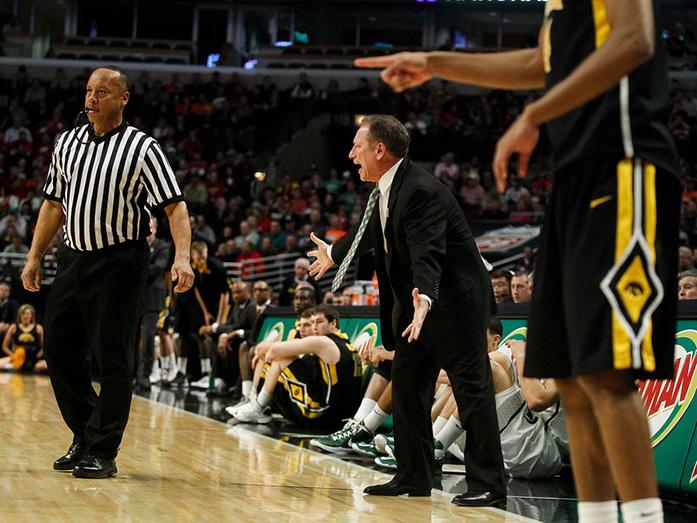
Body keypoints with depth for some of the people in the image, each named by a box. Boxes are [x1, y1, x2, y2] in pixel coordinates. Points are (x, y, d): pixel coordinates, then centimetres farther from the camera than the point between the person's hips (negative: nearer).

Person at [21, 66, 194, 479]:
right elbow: (54, 204, 18)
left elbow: (175, 206, -11)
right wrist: (35, 257, 14)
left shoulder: (142, 148, -6)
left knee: (113, 360, -4)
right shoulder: (68, 143, 11)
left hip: (119, 262, -6)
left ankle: (103, 452, 3)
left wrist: (182, 257, -25)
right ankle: (83, 436, 23)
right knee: (60, 351, 7)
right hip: (74, 257, 6)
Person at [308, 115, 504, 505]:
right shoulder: (386, 188, 6)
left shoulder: (421, 191, -24)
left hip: (455, 301, -10)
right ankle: (414, 477, 20)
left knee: (473, 389, -7)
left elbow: (427, 254, -36)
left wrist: (423, 300, -53)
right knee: (406, 384, 12)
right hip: (415, 301, 10)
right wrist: (334, 254, 43)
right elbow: (371, 229, 27)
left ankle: (488, 484, -5)